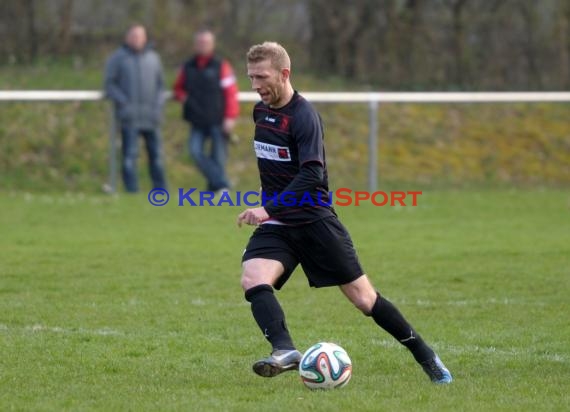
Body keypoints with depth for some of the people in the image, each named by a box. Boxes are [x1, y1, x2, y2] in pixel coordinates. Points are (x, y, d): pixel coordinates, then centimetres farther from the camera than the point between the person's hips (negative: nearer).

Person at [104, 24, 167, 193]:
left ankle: (161, 190, 13)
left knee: (156, 154, 6)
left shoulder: (152, 57, 14)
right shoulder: (118, 58, 3)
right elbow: (110, 85, 0)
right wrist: (123, 102, -13)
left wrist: (159, 103, 2)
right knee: (130, 154, -9)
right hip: (130, 117, -4)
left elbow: (160, 84, 18)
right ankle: (132, 190, -8)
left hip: (151, 116, 4)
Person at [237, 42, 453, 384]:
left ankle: (426, 357, 14)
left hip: (315, 221, -6)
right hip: (276, 226, 6)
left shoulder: (304, 116, -17)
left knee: (364, 298, 0)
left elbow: (311, 176, -27)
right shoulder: (261, 111, 8)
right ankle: (285, 352, -35)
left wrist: (268, 208, -33)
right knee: (253, 280, -24)